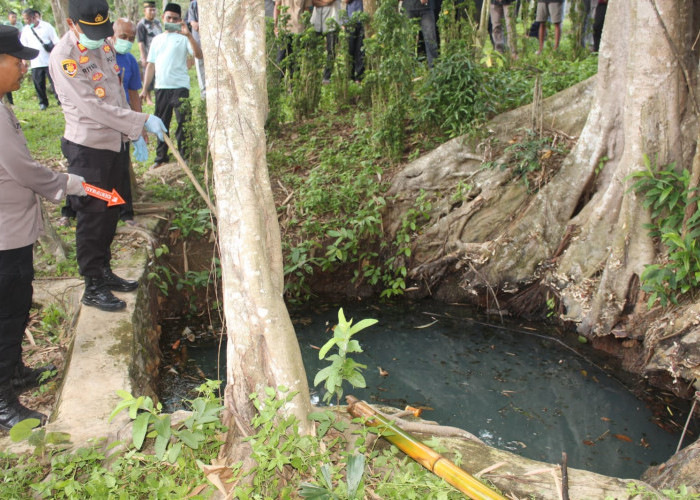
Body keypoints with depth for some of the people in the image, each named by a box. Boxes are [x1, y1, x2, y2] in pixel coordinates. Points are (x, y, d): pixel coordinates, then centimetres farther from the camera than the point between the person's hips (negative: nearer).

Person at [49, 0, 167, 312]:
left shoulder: (104, 46, 7)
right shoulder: (63, 56, -18)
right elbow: (92, 107, -24)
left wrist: (134, 134, 11)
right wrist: (143, 121, -24)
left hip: (116, 143, 8)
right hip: (88, 149, -8)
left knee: (110, 213, 16)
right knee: (92, 216, 0)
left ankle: (104, 271, 31)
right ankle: (92, 288, 11)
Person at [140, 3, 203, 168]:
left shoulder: (183, 38, 2)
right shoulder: (157, 40, 17)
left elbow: (198, 55, -15)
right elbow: (151, 65, 18)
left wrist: (188, 35, -24)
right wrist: (145, 88, 12)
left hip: (180, 86, -5)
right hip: (161, 87, 5)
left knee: (183, 123, -5)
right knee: (161, 124, 9)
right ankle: (161, 157, 19)